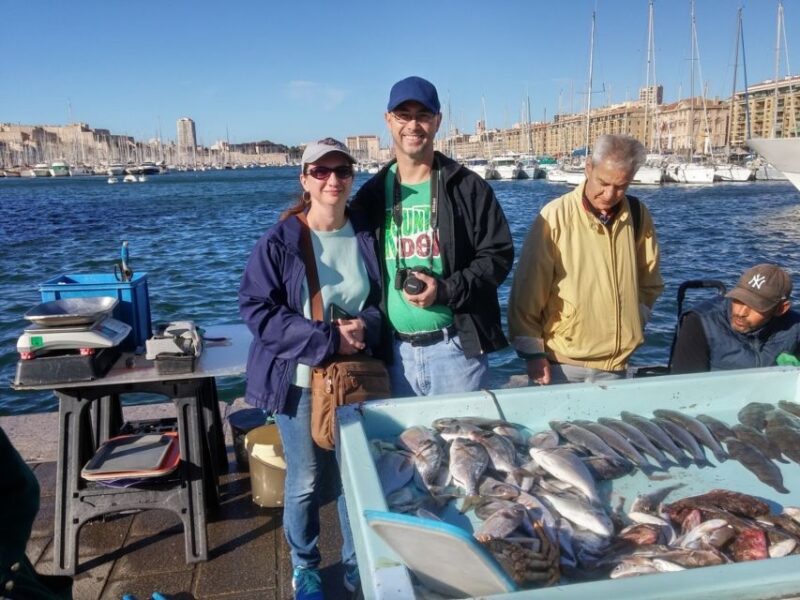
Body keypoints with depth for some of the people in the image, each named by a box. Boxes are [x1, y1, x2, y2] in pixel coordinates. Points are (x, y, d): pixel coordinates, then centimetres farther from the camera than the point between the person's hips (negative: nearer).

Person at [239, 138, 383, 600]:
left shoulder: (367, 236, -1)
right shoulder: (279, 241, -11)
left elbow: (383, 298, 7)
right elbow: (257, 309, -14)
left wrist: (367, 326, -15)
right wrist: (327, 339, -19)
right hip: (301, 379, -3)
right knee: (306, 481, 9)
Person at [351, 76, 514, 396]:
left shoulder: (467, 187, -1)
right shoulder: (372, 194, 7)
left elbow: (499, 254, -3)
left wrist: (445, 290, -16)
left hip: (456, 347, -2)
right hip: (395, 351, 3)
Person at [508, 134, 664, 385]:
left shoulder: (638, 216, 1)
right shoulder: (556, 216, -12)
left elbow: (649, 283, 14)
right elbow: (528, 290, -10)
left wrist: (634, 322, 4)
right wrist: (532, 352, -9)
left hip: (615, 362, 4)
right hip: (560, 361, -4)